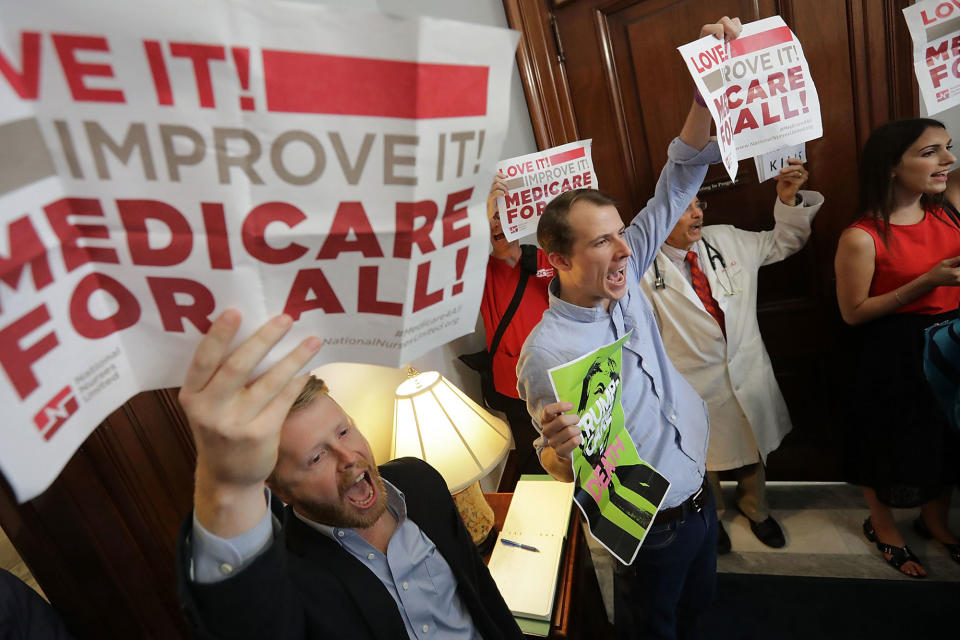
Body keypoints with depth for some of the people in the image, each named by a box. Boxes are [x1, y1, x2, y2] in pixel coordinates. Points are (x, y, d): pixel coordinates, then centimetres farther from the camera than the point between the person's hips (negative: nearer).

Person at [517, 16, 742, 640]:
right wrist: (560, 448, -46)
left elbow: (676, 184, -7)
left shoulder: (622, 277, -10)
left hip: (698, 490, 7)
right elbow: (562, 469, -22)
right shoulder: (546, 354, -30)